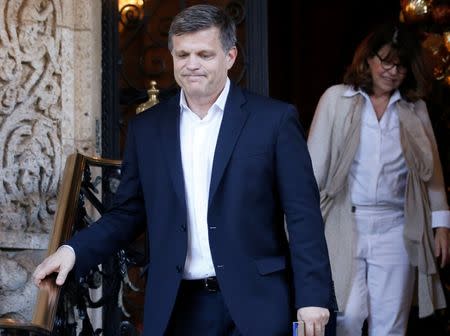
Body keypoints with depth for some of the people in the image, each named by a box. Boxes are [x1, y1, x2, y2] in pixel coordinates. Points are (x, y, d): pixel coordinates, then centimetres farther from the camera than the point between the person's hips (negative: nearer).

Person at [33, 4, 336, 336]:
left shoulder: (274, 119, -2)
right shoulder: (147, 128, 9)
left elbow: (303, 215, -4)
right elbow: (129, 213, 12)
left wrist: (312, 296, -10)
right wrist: (74, 250, -4)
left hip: (255, 305, -2)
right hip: (178, 307, 3)